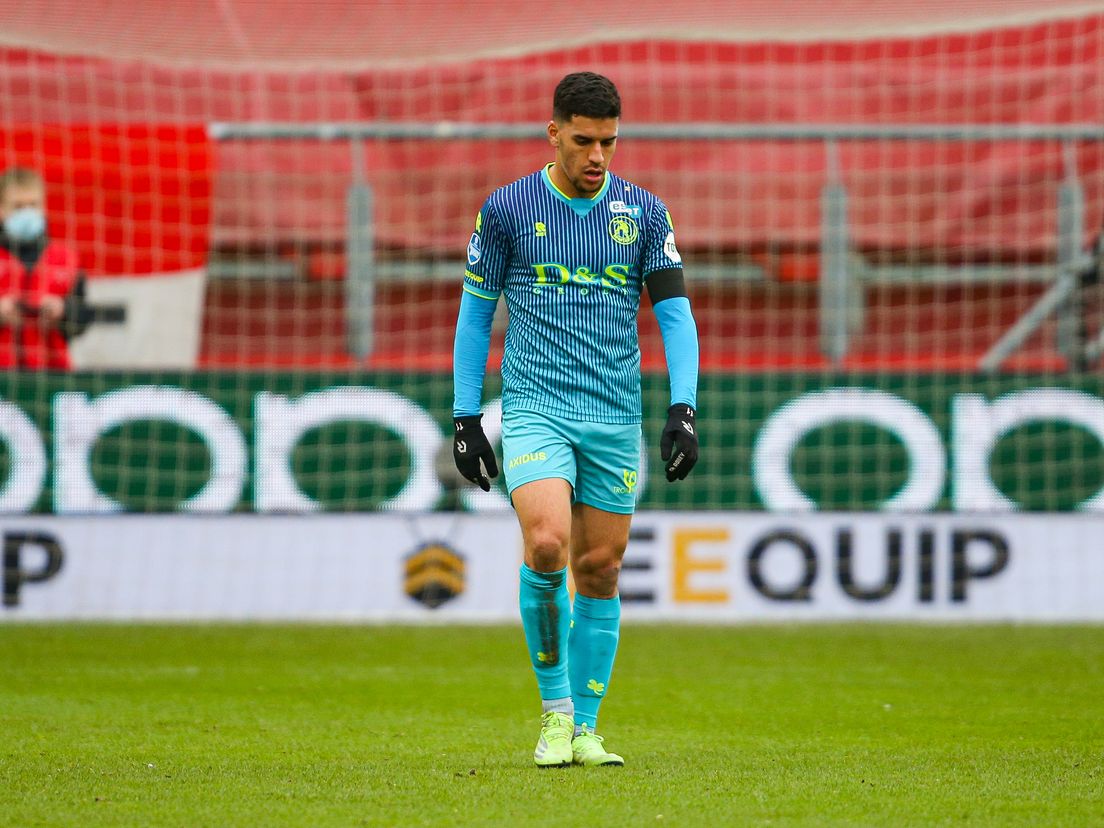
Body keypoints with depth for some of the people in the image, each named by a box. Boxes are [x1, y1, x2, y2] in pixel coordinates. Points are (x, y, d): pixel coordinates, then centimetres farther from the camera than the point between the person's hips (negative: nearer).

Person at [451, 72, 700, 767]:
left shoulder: (644, 213, 5)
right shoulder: (508, 209, 0)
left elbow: (675, 311, 6)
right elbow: (475, 312, 7)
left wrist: (683, 408, -6)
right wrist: (466, 418, 4)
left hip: (616, 418, 2)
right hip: (535, 408, -2)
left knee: (600, 571, 4)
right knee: (546, 545, -22)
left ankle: (585, 729, 14)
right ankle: (555, 708, -5)